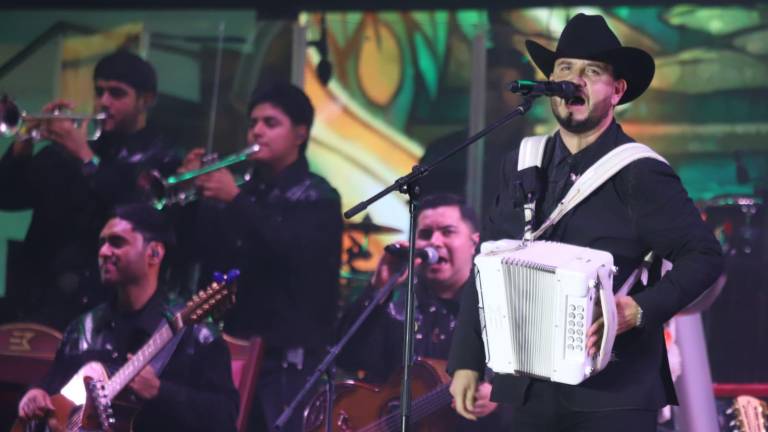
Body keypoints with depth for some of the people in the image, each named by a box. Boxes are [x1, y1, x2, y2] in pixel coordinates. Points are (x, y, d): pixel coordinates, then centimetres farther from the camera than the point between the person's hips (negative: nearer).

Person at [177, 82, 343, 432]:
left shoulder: (317, 196, 0)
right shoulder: (244, 189, 17)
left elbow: (293, 249, -19)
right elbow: (208, 256, 9)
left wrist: (236, 200, -23)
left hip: (290, 355, -6)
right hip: (239, 345, 6)